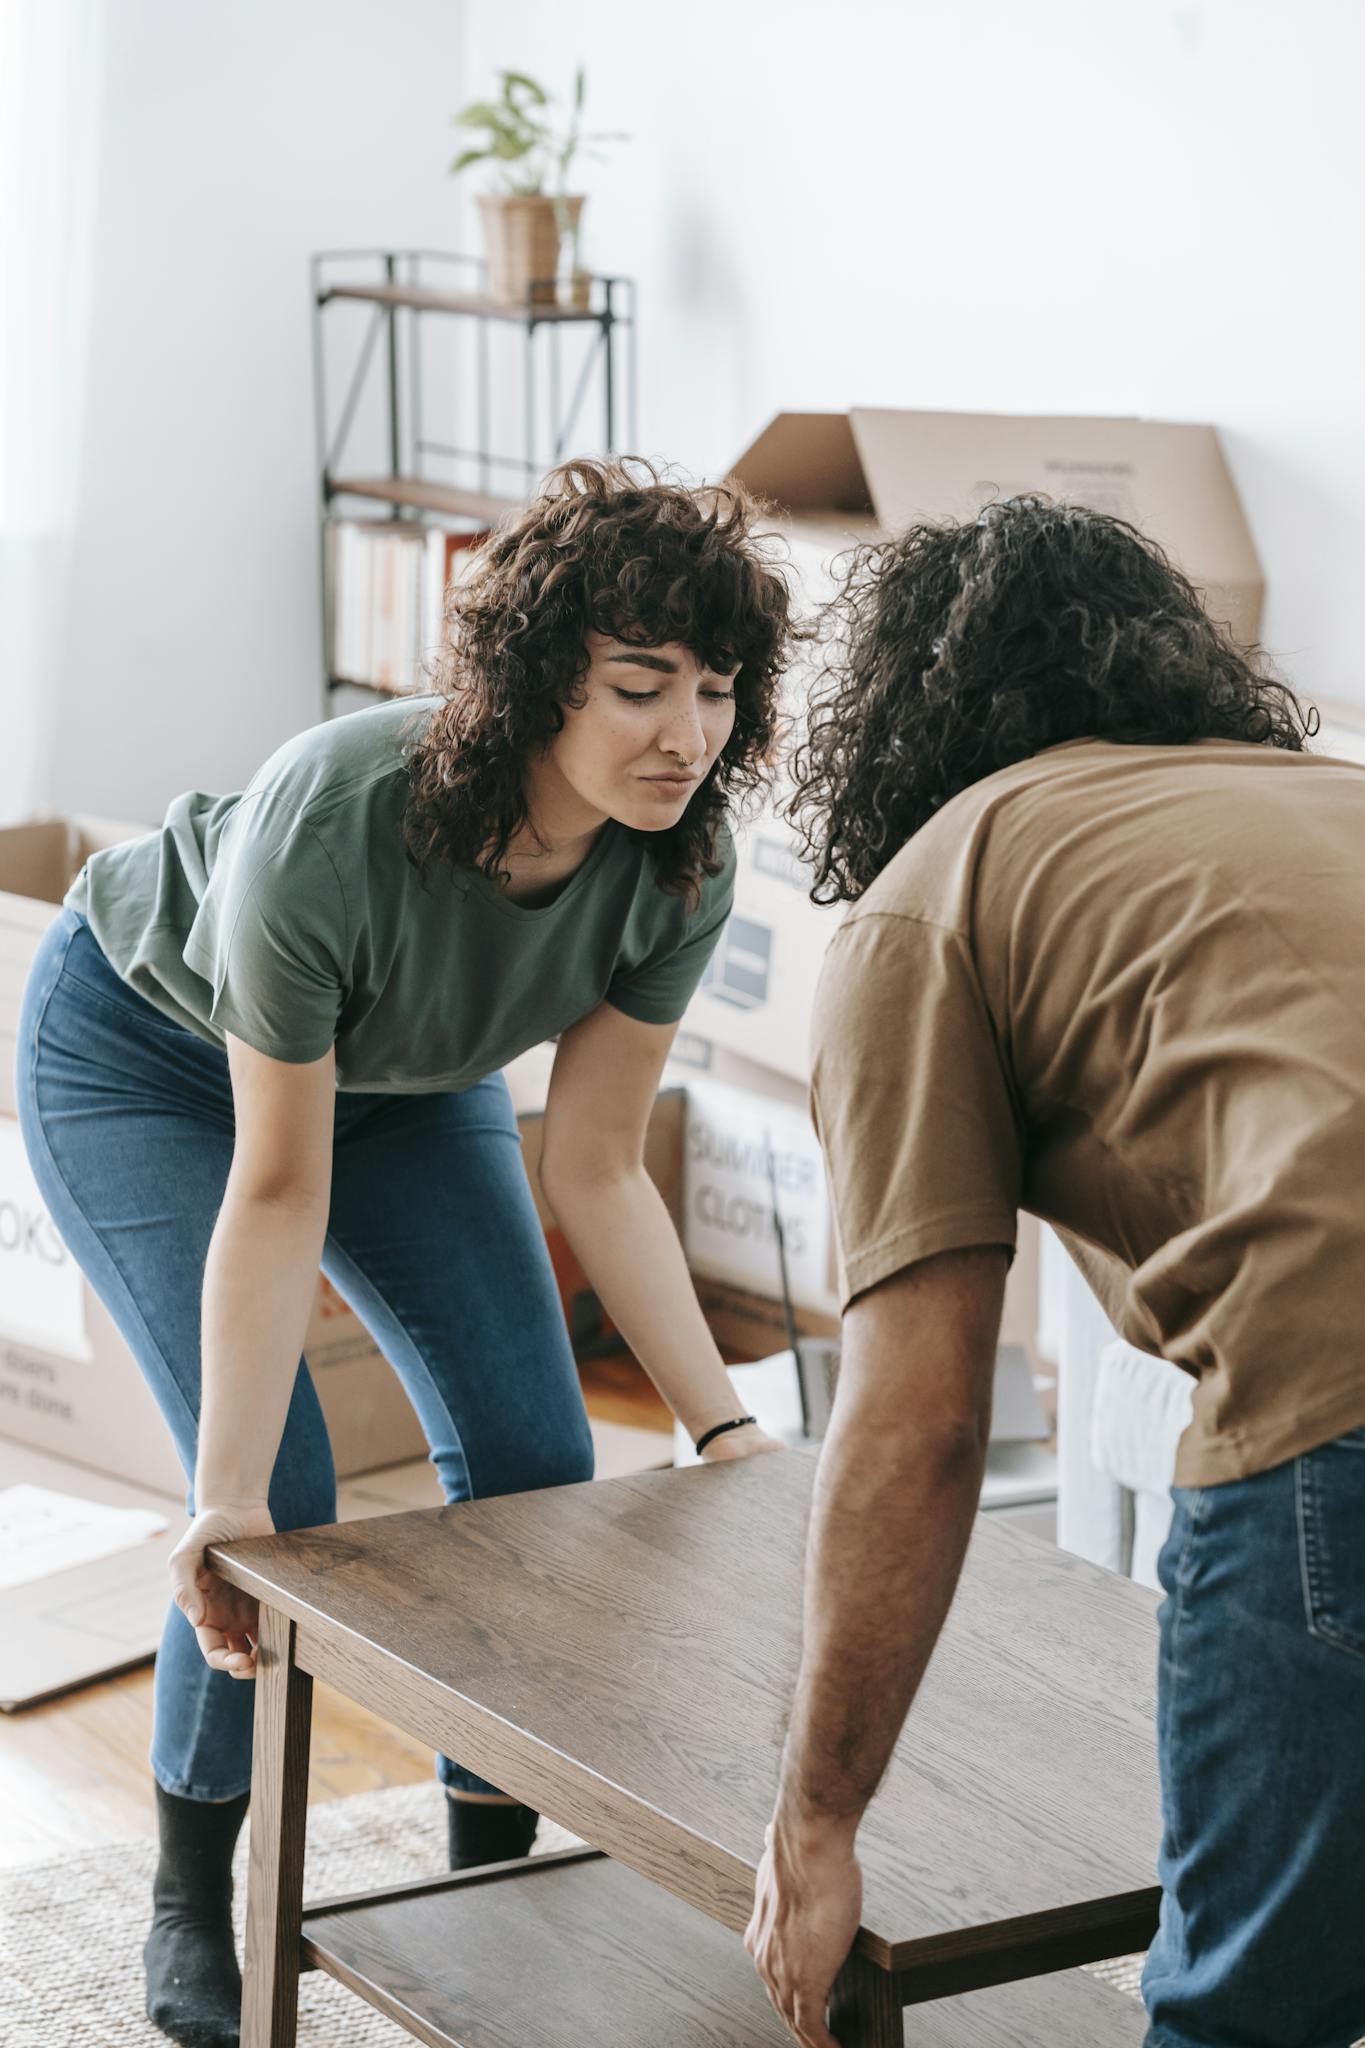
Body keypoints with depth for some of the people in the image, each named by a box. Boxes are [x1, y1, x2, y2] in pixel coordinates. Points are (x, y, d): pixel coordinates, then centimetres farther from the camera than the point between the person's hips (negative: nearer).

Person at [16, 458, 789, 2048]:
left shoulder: (678, 866, -27)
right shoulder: (330, 821, -42)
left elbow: (596, 1168, -16)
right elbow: (276, 1199, -34)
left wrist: (722, 1426, -21)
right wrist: (227, 1502, -35)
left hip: (401, 1071, 5)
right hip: (142, 1051, -5)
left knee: (533, 1464, -5)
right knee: (283, 1507, -15)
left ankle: (490, 1893, 15)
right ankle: (192, 1908, 9)